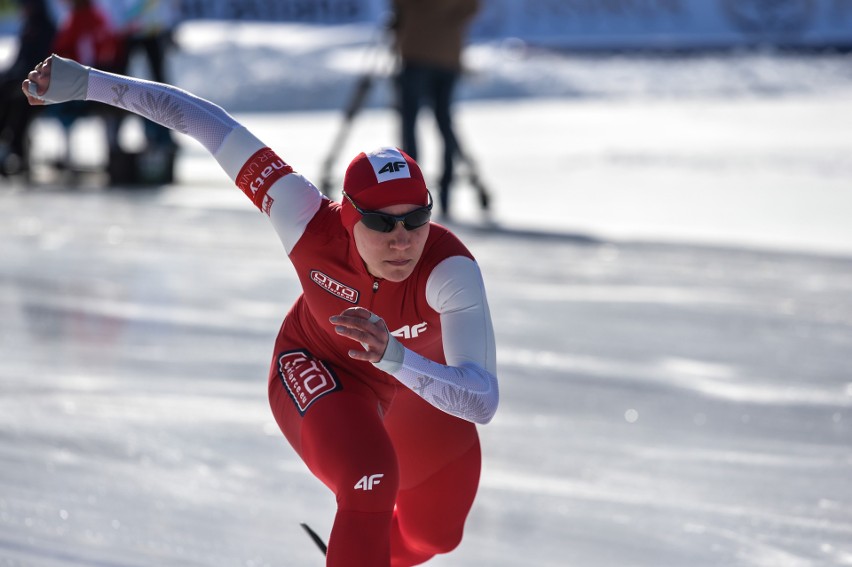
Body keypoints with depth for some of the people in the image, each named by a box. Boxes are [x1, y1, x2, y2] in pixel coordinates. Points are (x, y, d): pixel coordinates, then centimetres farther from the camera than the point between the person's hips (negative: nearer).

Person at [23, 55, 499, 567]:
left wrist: (393, 353, -67)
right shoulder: (310, 223, -39)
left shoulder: (450, 268, -43)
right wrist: (85, 83, -27)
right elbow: (206, 120, -31)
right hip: (317, 369, -2)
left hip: (424, 377, 2)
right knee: (372, 482, -33)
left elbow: (482, 402, -51)